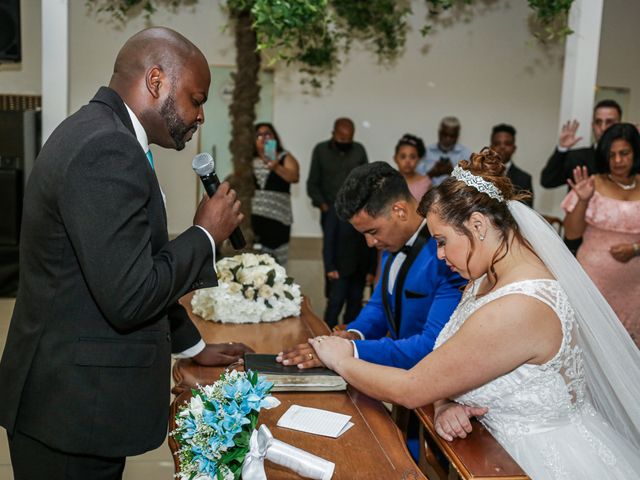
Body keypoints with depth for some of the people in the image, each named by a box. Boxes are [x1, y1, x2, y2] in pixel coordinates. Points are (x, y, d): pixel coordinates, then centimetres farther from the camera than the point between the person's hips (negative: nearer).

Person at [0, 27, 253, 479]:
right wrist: (206, 234, -13)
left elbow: (134, 275, 18)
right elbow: (129, 298, -28)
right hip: (75, 406, -9)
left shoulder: (98, 133, 10)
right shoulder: (106, 150, -23)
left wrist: (193, 345, 23)